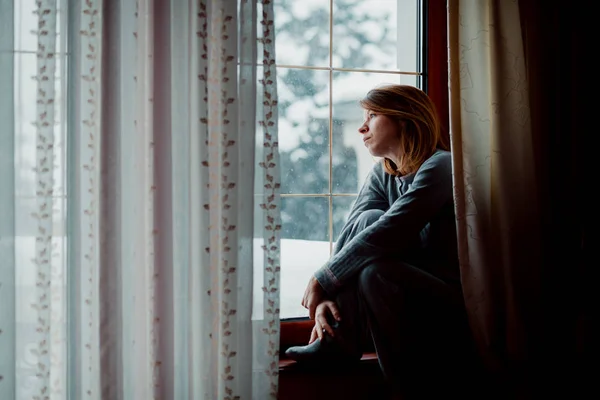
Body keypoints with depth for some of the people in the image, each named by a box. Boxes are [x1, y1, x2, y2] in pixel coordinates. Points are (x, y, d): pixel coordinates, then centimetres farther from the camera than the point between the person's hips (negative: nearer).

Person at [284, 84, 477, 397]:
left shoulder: (440, 166, -15)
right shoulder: (382, 175, 10)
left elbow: (387, 234, -25)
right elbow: (348, 236, -3)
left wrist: (322, 282, -18)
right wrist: (325, 299, -19)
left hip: (454, 304, -7)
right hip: (412, 292, 7)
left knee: (375, 272, -32)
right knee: (368, 219, -14)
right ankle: (339, 340, -16)